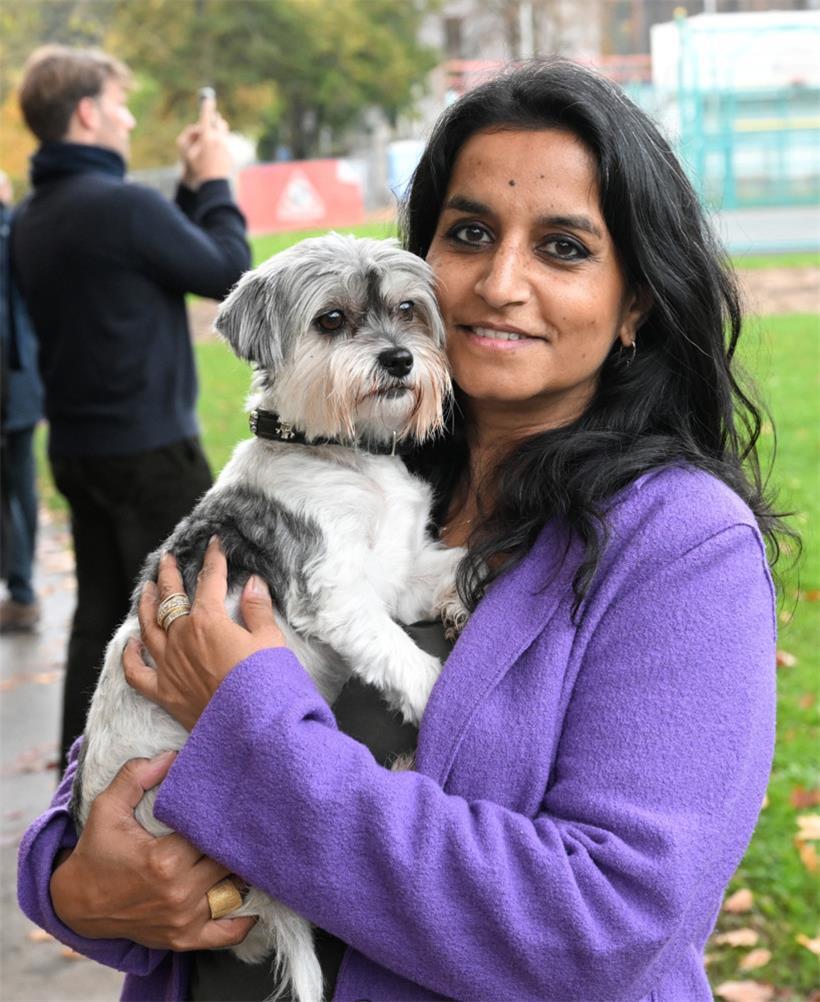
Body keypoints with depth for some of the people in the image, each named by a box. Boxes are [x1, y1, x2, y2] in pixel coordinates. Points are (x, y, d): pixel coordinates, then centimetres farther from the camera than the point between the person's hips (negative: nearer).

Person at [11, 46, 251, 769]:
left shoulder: (33, 217, 8)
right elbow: (229, 274, -10)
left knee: (101, 615, 13)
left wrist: (192, 187, 9)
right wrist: (214, 183, 1)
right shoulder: (122, 204, -20)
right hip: (149, 448, -8)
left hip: (79, 446, 8)